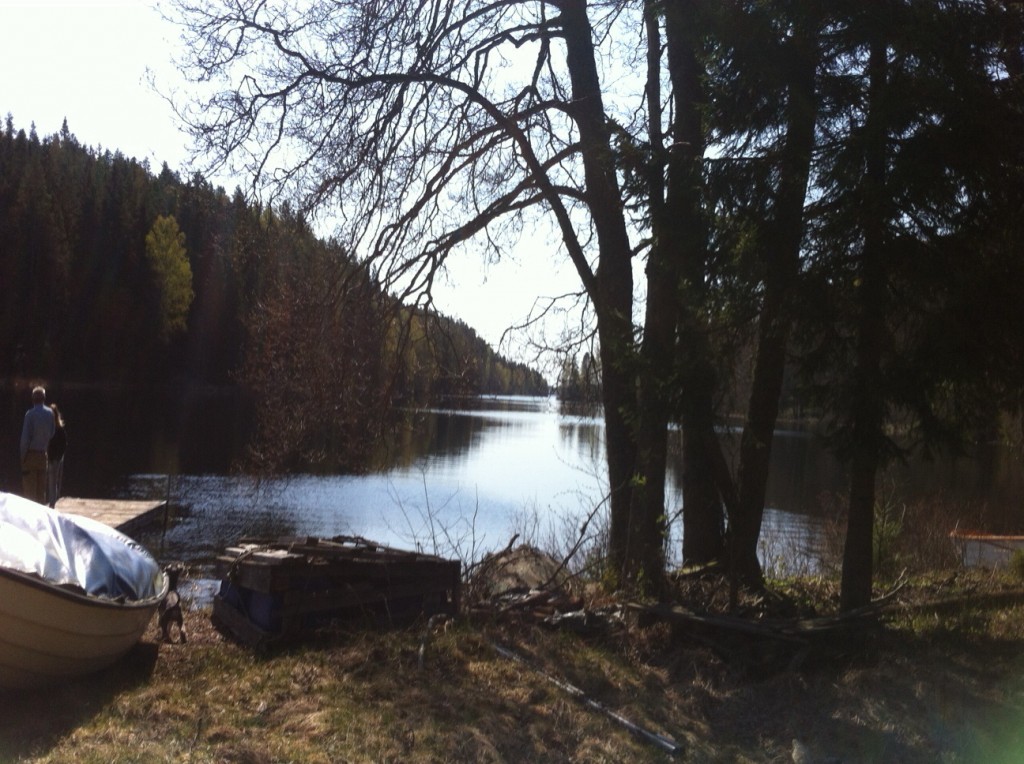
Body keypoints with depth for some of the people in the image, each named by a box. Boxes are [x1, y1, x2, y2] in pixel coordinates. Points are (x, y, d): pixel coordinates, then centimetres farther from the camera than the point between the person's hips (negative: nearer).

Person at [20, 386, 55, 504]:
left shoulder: (30, 414, -12)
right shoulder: (50, 413, 3)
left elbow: (25, 437, -12)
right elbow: (51, 433, 7)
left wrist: (23, 455, -6)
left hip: (31, 453, -4)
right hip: (43, 454, 4)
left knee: (29, 487, 0)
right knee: (41, 488, 10)